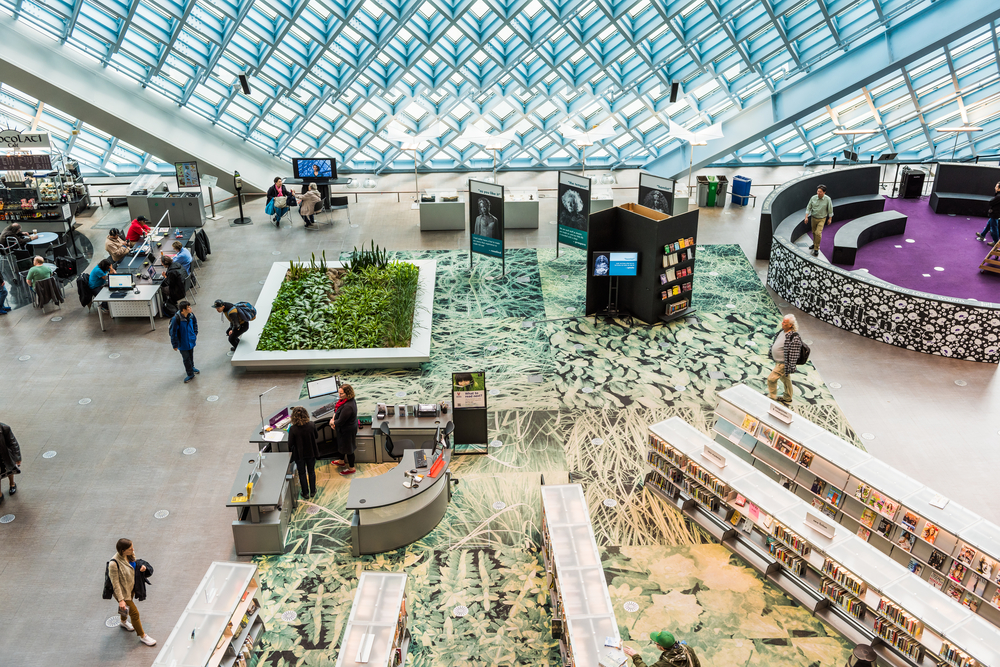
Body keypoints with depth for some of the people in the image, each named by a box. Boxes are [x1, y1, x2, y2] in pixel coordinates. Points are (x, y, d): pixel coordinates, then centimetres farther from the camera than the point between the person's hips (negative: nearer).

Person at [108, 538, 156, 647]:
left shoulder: (130, 554, -15)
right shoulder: (114, 564, -36)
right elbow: (115, 583, -27)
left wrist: (141, 566, -14)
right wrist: (120, 600, -24)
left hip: (131, 587, 7)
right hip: (122, 592, -7)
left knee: (128, 606, 32)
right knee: (134, 613, 3)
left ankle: (124, 622, 62)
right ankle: (142, 636, 22)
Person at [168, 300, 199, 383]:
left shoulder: (191, 315, -13)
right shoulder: (176, 319, -29)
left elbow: (194, 323, 11)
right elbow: (173, 332, -20)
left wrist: (195, 334, 11)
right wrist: (175, 345, -14)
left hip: (191, 341, 5)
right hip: (182, 343, -5)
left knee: (191, 355, 25)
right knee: (186, 358, 5)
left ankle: (191, 367, 50)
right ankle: (190, 374, 21)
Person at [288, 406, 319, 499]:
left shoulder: (293, 429, -26)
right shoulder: (311, 425, -19)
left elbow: (290, 444, -16)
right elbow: (316, 436, -1)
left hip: (299, 455, -2)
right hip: (311, 453, 2)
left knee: (302, 474, 18)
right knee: (311, 472, 23)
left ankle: (305, 493, 31)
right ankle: (312, 491, 36)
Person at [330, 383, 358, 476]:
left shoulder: (348, 407, -38)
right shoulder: (345, 400, -7)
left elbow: (340, 422, -30)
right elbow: (337, 409, 9)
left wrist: (333, 422, -10)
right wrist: (333, 419, -7)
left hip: (347, 431, -10)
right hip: (344, 429, 10)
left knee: (348, 449, 10)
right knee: (341, 445, 29)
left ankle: (351, 468, 30)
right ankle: (342, 461, 53)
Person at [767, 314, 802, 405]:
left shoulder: (794, 338, -29)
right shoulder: (782, 331, 0)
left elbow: (793, 354, -27)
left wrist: (791, 368, -24)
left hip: (783, 364, -9)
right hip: (778, 362, 9)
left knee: (771, 379, -6)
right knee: (785, 380, 22)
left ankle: (772, 397, 11)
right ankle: (787, 399, 37)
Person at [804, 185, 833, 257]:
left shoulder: (827, 199, -18)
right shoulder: (813, 198, -13)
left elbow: (830, 209, -5)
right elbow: (808, 207, -3)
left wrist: (830, 219, 3)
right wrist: (806, 217, -8)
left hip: (822, 219, -3)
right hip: (813, 218, 3)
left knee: (818, 233, -14)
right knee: (814, 232, 19)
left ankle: (816, 249, -4)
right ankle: (814, 243, 43)